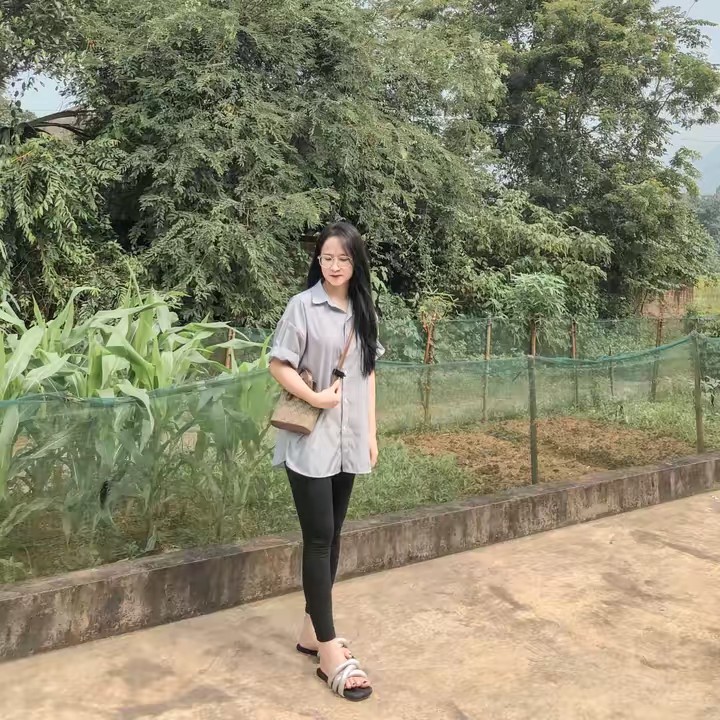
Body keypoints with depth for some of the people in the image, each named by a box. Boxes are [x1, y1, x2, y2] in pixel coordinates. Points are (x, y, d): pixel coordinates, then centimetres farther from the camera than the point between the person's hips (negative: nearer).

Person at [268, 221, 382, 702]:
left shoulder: (363, 311, 9)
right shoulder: (303, 306, -7)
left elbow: (369, 374, 12)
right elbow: (278, 365, -7)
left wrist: (372, 432, 10)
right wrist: (314, 397, -19)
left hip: (348, 441, 6)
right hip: (309, 441, -6)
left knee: (332, 536, 12)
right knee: (319, 539, -4)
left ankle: (313, 630, 26)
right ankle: (330, 650, 3)